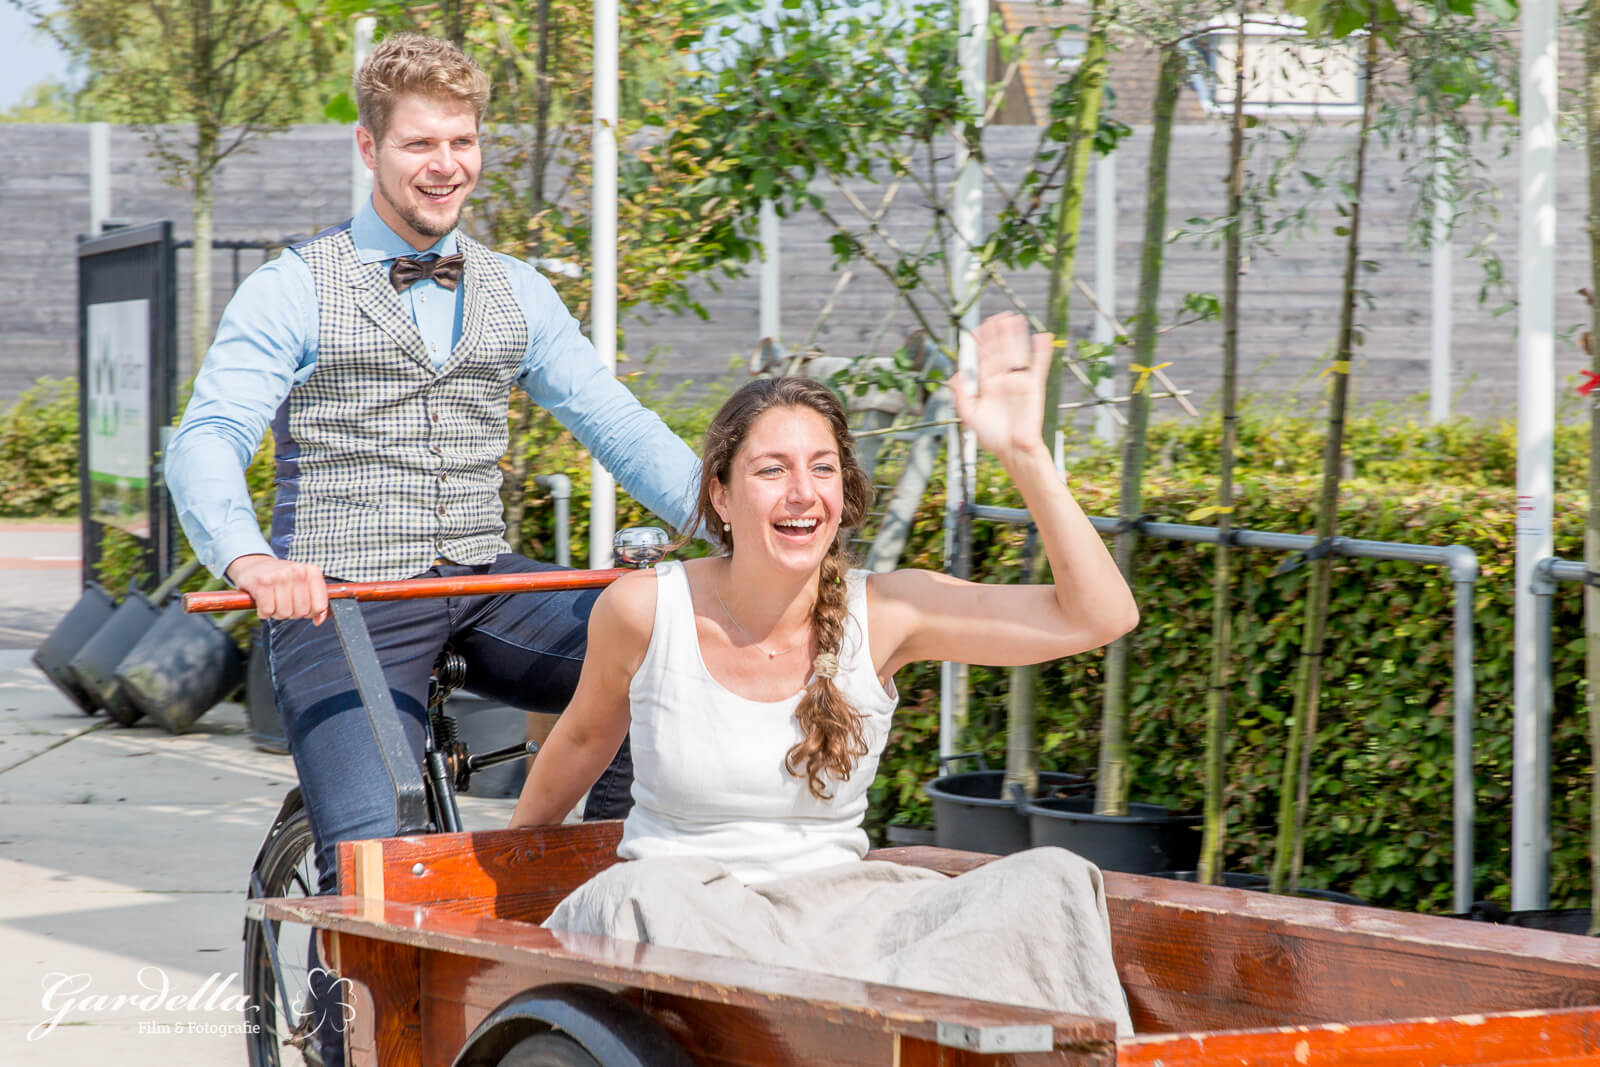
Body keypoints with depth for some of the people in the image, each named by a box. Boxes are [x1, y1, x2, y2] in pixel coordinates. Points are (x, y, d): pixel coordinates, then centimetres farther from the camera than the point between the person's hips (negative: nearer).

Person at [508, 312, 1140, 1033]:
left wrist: (1024, 456, -19)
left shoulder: (882, 614, -6)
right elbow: (587, 734, 15)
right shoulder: (643, 610, -6)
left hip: (836, 910, 2)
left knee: (1045, 886, -24)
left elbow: (1097, 617, -13)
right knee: (646, 899, -39)